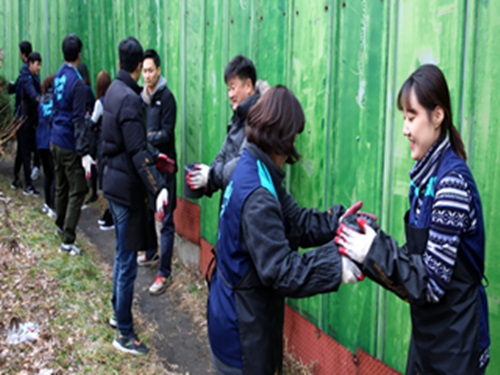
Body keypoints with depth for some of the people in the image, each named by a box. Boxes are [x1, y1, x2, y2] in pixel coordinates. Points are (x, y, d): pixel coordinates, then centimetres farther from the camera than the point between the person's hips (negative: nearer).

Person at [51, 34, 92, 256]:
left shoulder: (58, 76, 5)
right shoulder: (77, 82, -19)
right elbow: (78, 121, -22)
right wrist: (84, 153, -22)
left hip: (55, 140, 8)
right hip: (70, 145, -8)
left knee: (61, 186, 22)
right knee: (77, 191, -2)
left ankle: (61, 225, 39)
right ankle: (68, 240, -3)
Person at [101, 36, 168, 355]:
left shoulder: (114, 91, 8)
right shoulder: (129, 99, -20)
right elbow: (138, 152, -26)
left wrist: (155, 157, 29)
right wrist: (158, 188, -29)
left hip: (115, 182, 10)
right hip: (127, 187, -10)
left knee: (123, 254, 22)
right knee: (127, 262, -1)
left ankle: (118, 313, 36)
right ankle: (124, 334, 9)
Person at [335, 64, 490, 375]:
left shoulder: (452, 181, -22)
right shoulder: (426, 176, 3)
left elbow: (431, 282, -23)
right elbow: (417, 260, 4)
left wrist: (375, 251, -20)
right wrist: (370, 244, -9)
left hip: (454, 343, -7)